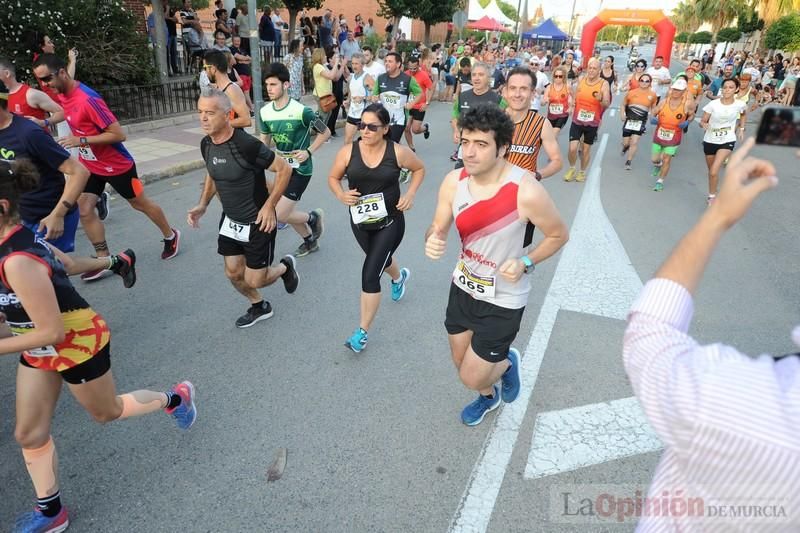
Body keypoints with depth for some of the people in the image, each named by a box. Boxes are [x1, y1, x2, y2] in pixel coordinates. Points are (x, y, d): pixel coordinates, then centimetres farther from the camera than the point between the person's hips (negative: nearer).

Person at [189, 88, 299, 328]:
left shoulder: (246, 144, -27)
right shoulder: (206, 144, -4)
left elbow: (284, 169, -20)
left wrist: (269, 206, -20)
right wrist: (202, 205, 2)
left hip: (257, 223, -7)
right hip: (230, 221, 7)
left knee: (254, 280, 2)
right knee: (233, 274, 15)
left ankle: (285, 267, 34)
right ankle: (259, 307, 41)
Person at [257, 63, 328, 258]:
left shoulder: (301, 111, -20)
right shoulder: (264, 112, -3)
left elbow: (325, 133, -8)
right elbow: (264, 141, 10)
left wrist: (308, 151, -16)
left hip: (300, 169, -6)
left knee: (280, 215, -11)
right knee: (289, 212, 15)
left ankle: (313, 217, 18)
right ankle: (310, 241, 40)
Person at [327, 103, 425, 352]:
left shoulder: (398, 152, -14)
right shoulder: (348, 151, -10)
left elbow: (419, 169, 5)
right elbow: (333, 177, 4)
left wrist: (410, 194, -9)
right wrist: (341, 195, -17)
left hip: (390, 222, -4)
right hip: (360, 222, 4)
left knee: (370, 274, -12)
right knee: (380, 260, 28)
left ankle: (362, 332, 2)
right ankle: (399, 276, 66)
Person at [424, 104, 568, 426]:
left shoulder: (527, 192, -28)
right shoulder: (454, 181, -14)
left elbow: (558, 235, -11)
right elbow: (438, 228, -2)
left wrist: (525, 263, -26)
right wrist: (432, 241, -26)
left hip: (504, 300, -5)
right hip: (463, 287, 5)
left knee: (472, 378, 4)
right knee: (463, 365, 24)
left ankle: (507, 364, 40)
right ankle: (488, 397, 59)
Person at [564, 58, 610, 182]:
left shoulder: (604, 84, -9)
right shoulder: (581, 80, 0)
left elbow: (607, 105, -15)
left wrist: (601, 99, -34)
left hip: (592, 123, -1)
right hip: (577, 120, 2)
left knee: (586, 149, 11)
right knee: (572, 148, -7)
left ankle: (582, 172, 30)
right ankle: (571, 169, 20)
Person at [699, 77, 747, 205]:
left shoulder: (740, 104, -8)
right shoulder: (713, 104, -13)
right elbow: (702, 121, -9)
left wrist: (741, 128, 9)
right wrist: (704, 124, -30)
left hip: (727, 141, -1)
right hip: (710, 140, 1)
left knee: (714, 171, -20)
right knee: (711, 171, 14)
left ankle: (712, 197, -4)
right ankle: (712, 194, 35)